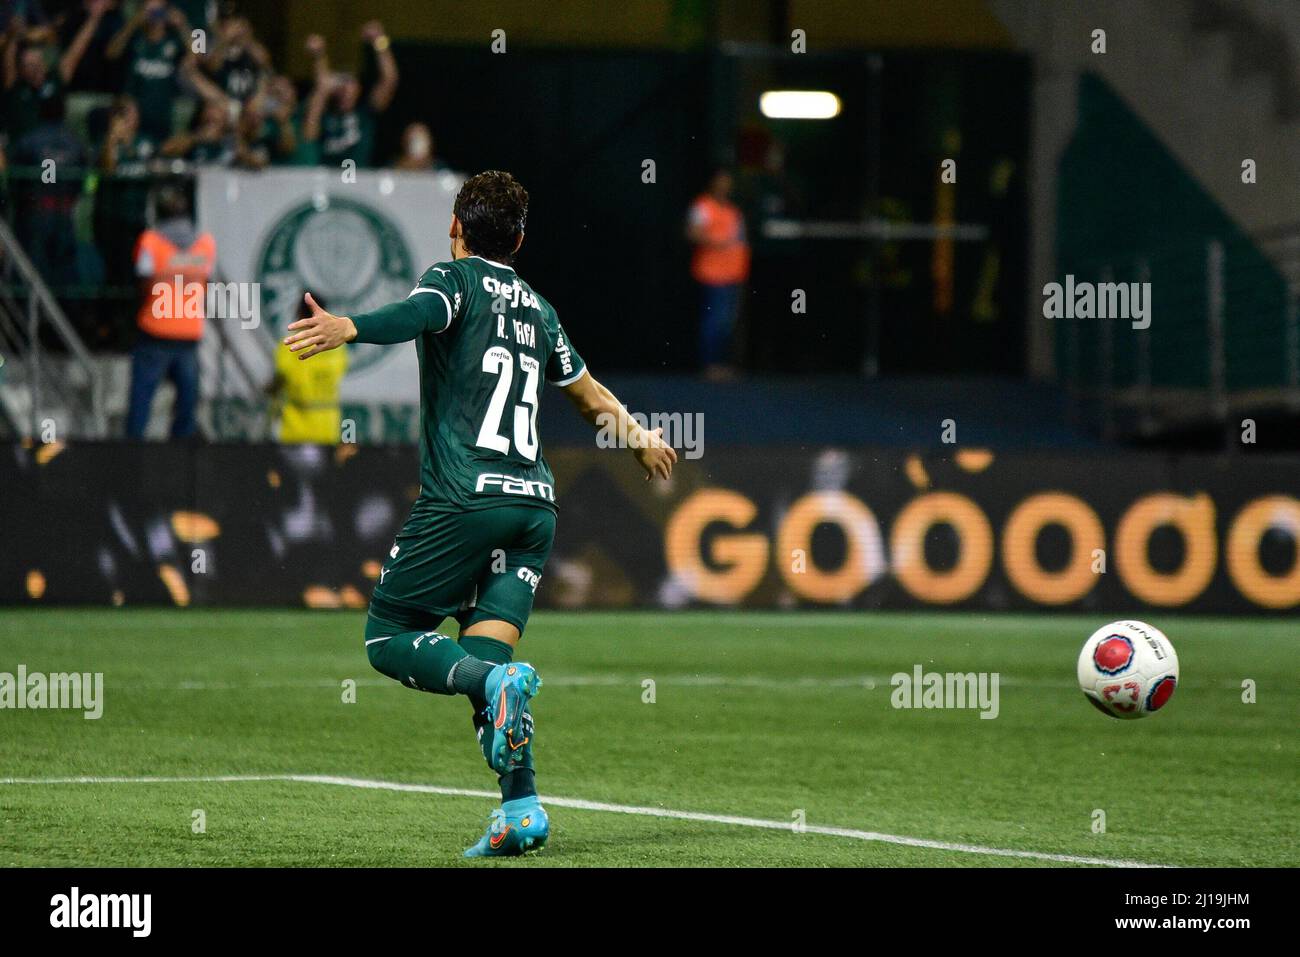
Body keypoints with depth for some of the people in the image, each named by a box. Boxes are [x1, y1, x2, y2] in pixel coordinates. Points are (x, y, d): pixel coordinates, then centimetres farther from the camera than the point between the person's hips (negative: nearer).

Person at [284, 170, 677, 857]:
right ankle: (521, 809, -13)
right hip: (534, 503, 6)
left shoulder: (456, 277, 4)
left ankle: (497, 681, -25)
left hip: (463, 499, -6)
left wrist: (346, 329, -40)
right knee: (483, 656, 4)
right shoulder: (535, 306, 23)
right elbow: (591, 397, 35)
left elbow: (420, 314, -22)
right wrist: (638, 438, 55)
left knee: (388, 636, 2)